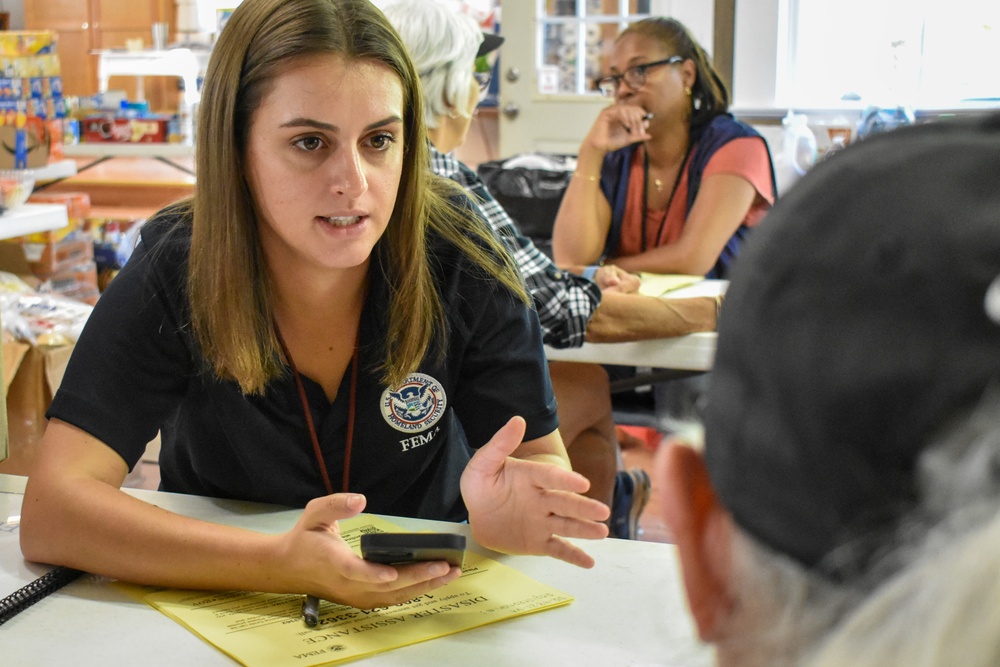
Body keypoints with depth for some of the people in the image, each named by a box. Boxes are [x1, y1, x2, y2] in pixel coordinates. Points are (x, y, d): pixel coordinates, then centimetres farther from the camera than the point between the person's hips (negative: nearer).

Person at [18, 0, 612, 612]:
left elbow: (546, 463, -9)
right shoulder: (176, 274, -18)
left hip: (429, 603, 2)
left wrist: (505, 512, -34)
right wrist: (285, 565, -38)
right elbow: (50, 514, -25)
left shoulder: (460, 262, -15)